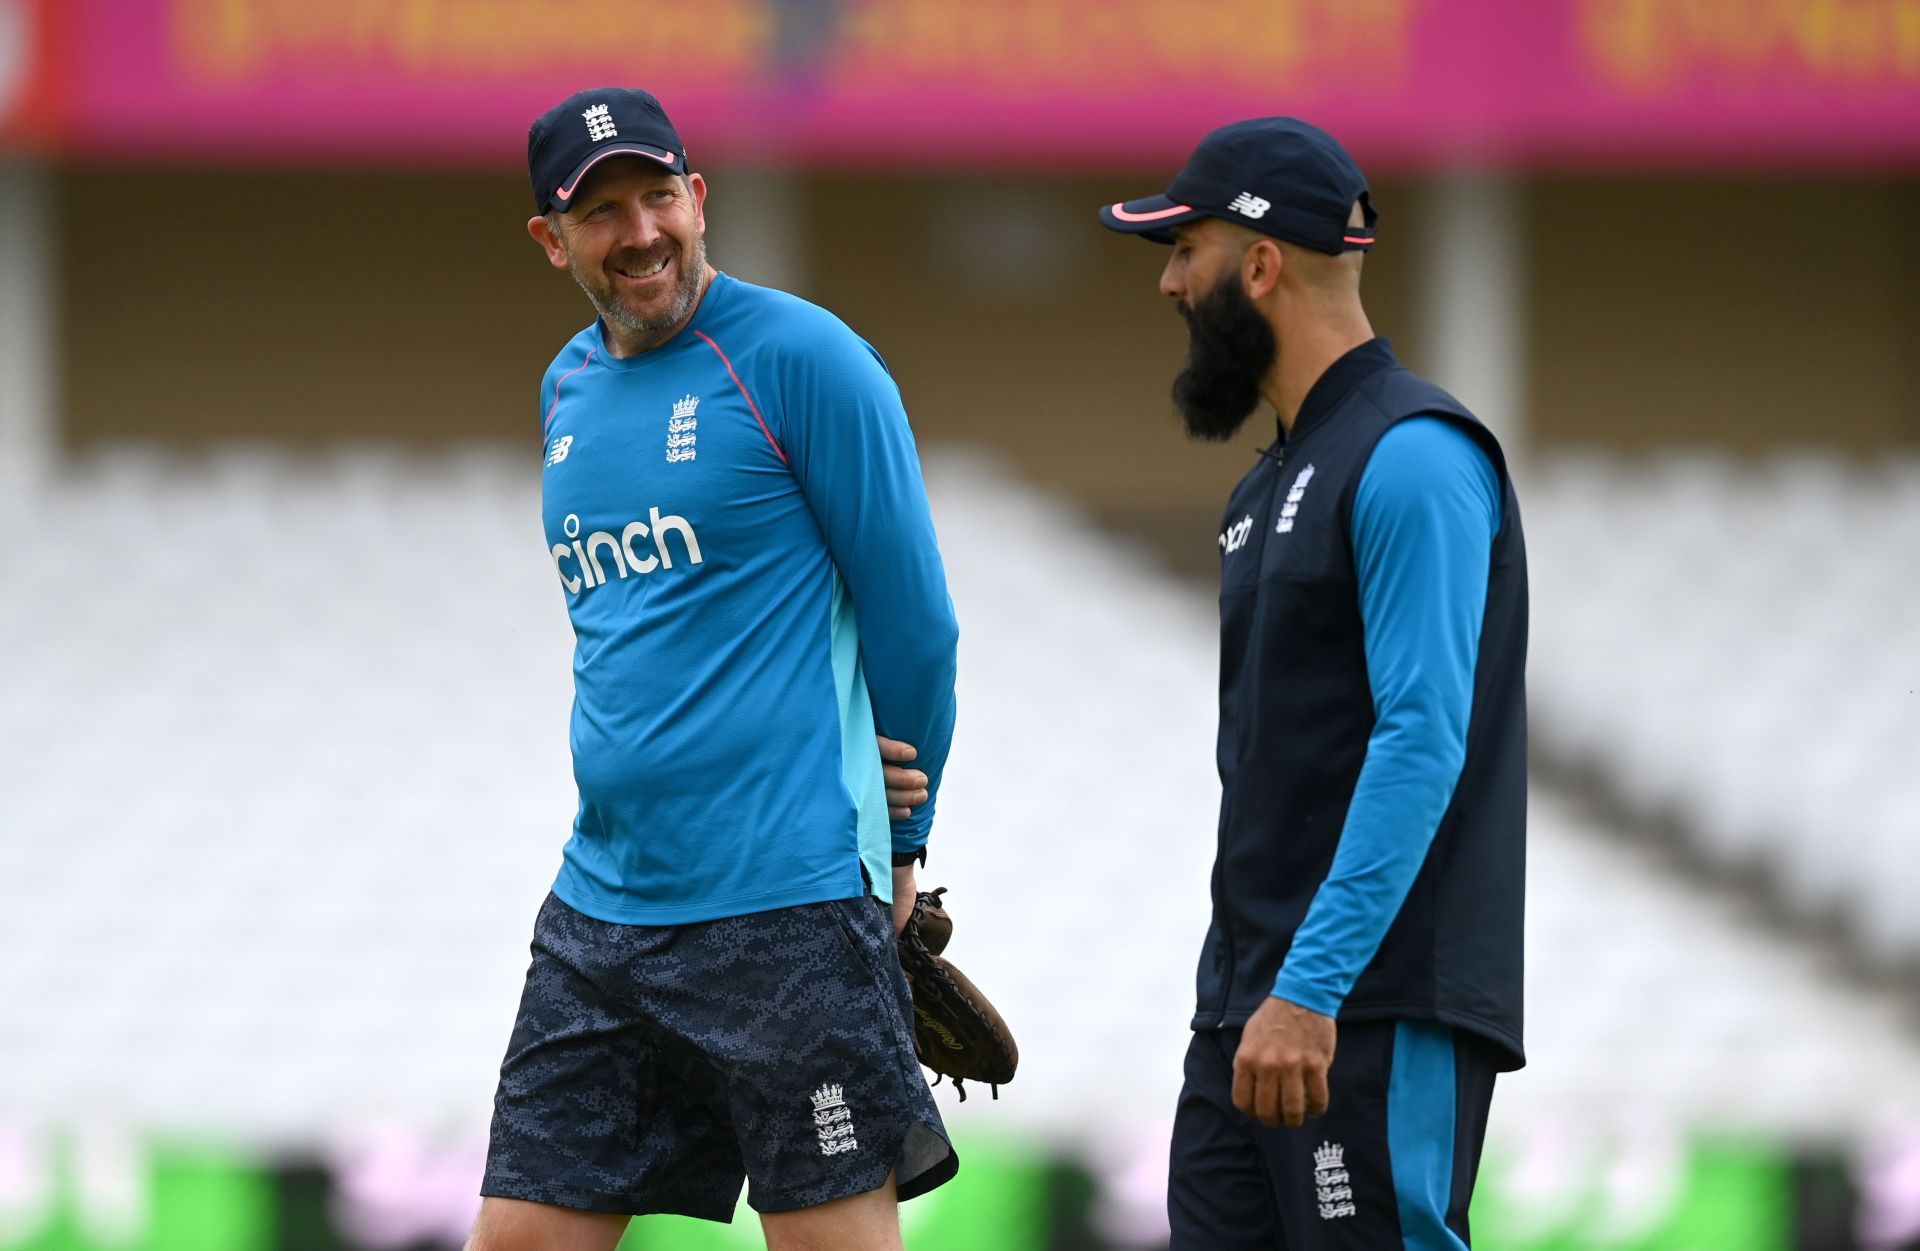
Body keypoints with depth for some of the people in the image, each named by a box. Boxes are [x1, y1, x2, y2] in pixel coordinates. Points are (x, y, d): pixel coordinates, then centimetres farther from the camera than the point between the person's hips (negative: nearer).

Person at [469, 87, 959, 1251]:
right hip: (601, 905, 7)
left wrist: (901, 846, 4)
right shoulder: (569, 389, 15)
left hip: (787, 909, -7)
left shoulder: (804, 360, -8)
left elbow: (914, 621, -5)